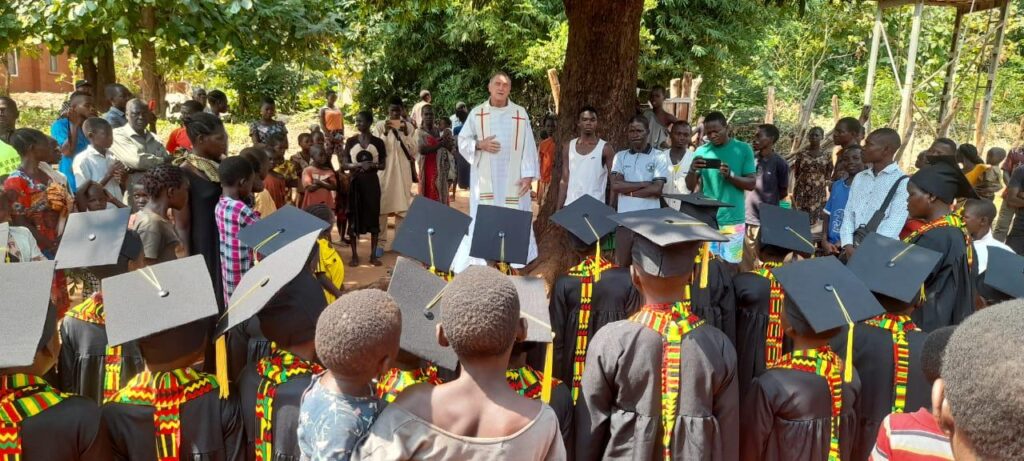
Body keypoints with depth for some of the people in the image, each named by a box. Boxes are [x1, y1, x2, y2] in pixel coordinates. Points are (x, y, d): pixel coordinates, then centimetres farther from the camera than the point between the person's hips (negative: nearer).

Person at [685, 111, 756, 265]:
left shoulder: (743, 149, 0)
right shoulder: (701, 151, 4)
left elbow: (751, 184, -2)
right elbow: (690, 186, 3)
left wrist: (730, 175, -20)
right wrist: (692, 170, -18)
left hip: (732, 220, -1)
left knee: (730, 264, 2)